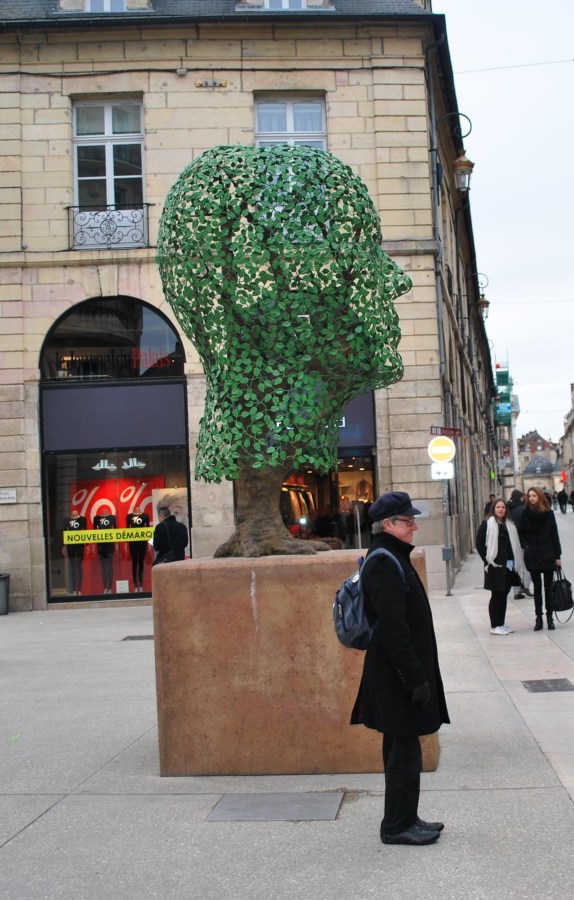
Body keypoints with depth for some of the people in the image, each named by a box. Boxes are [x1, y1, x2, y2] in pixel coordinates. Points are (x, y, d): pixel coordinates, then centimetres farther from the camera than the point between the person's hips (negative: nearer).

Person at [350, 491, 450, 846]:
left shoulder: (394, 557, 12)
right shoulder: (384, 563, -20)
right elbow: (393, 627, -24)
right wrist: (414, 677, -22)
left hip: (399, 671, 10)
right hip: (397, 672, -10)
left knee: (401, 746, 17)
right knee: (404, 749, -1)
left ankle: (404, 819, 28)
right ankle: (397, 826, 11)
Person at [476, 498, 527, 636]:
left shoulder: (510, 524, 12)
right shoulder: (487, 524, -5)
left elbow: (515, 545, 14)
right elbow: (479, 544, -8)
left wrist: (518, 563, 6)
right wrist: (487, 560, -13)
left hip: (509, 565, 6)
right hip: (495, 566, -6)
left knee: (504, 595, 11)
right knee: (496, 596, -1)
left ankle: (501, 624, 19)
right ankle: (494, 626, 5)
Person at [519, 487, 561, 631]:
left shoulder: (548, 513, 1)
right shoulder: (526, 513, 1)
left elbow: (554, 534, 1)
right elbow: (521, 533, 6)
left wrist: (557, 555, -1)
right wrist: (526, 546, -11)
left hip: (548, 555, 0)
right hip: (533, 556, 0)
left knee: (548, 587, 5)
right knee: (537, 588, 5)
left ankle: (550, 617, 12)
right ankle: (538, 618, 8)